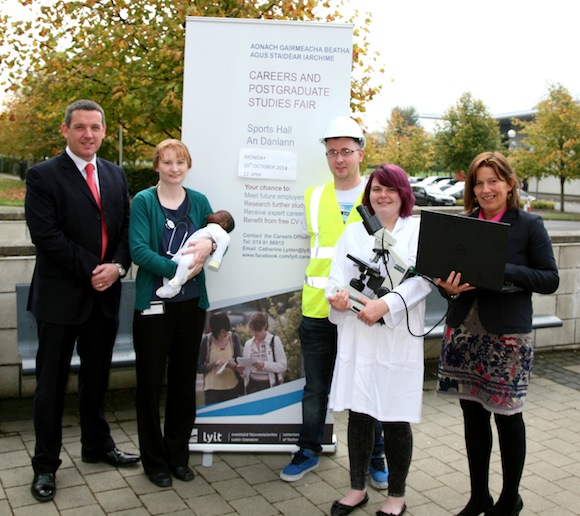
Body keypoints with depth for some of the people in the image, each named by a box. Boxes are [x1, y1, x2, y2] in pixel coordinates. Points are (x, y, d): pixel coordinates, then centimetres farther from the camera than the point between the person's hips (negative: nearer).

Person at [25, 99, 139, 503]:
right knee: (52, 383, 6)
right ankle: (46, 465, 19)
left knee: (97, 377, 18)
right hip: (60, 296, -5)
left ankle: (97, 445, 35)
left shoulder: (116, 175, 10)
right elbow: (46, 235, -15)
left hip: (105, 294, 5)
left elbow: (126, 228, 8)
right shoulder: (43, 176, -7)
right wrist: (91, 270, -17)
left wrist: (117, 267, -9)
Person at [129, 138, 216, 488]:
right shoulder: (143, 201, -4)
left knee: (185, 381, 12)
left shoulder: (199, 201, 8)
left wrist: (209, 244, -15)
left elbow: (219, 241, 8)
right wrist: (178, 268, -24)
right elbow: (138, 249, -14)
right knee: (151, 383, 5)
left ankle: (179, 455, 27)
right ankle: (155, 460, 21)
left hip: (192, 302, 4)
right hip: (154, 303, -3)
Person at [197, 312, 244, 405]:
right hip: (212, 389, -2)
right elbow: (199, 368, -3)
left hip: (232, 388, 2)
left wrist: (235, 365, -19)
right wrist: (214, 364, -18)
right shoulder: (206, 340, -5)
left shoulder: (234, 337, -1)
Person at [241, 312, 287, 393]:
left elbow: (283, 365, -8)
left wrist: (265, 365, -20)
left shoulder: (275, 340, -2)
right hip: (252, 386, 3)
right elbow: (245, 368, 13)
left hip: (271, 386, -3)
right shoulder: (248, 344, 10)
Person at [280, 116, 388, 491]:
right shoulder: (313, 198, 7)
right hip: (318, 310, 2)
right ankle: (309, 451, 31)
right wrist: (325, 288, 7)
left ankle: (375, 456, 28)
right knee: (315, 388, 13)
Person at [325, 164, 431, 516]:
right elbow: (339, 276, 6)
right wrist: (338, 295, -17)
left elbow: (422, 279, -9)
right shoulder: (354, 232, 15)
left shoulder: (419, 230, 3)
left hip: (399, 337, -3)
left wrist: (386, 304, -21)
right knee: (358, 414, 10)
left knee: (396, 420, 4)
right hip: (357, 336, 3)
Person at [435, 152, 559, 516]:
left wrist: (504, 271, -18)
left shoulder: (529, 225, -3)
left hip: (508, 334, -4)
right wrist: (449, 286, -10)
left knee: (507, 415, 6)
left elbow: (550, 279, -5)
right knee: (473, 414, 11)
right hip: (464, 331, 4)